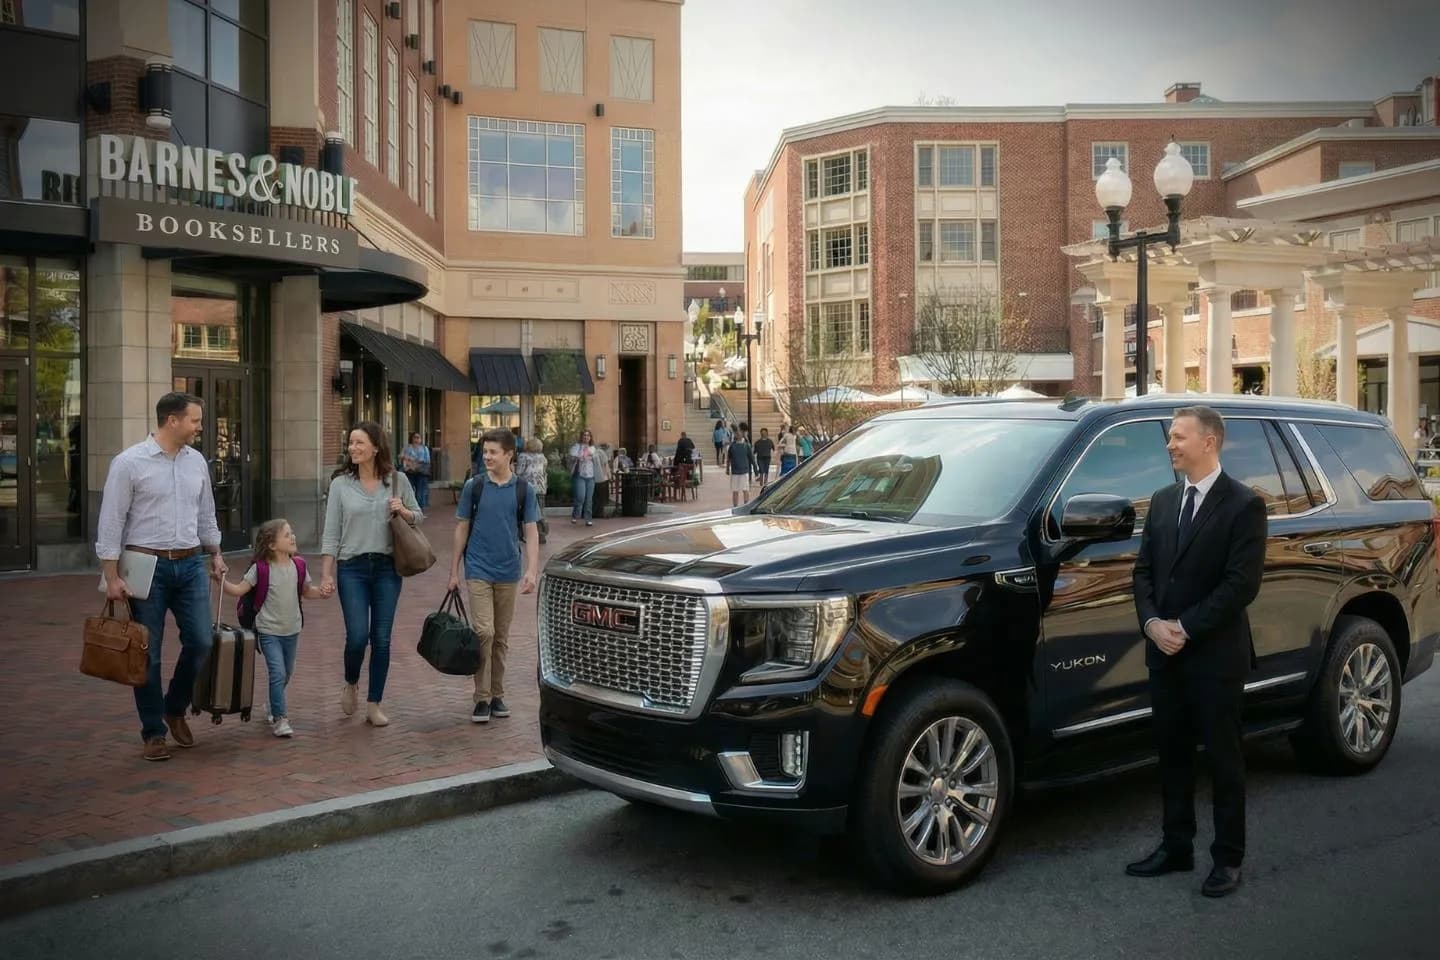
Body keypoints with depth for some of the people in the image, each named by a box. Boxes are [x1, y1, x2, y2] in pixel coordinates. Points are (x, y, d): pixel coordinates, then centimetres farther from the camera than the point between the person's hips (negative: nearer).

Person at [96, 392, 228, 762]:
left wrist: (215, 554, 18)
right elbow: (111, 522, -9)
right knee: (148, 653, 3)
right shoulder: (129, 462, -9)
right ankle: (153, 732, 16)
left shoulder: (196, 461, 7)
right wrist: (112, 576, -12)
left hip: (191, 565, 5)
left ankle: (175, 709, 27)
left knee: (201, 642, 2)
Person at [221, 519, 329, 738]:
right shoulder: (261, 568, -13)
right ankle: (279, 718, -3)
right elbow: (239, 590, -10)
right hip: (269, 631, -5)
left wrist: (320, 593, -7)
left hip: (292, 631, 5)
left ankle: (274, 708, 42)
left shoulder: (298, 566, -1)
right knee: (277, 673, -12)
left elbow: (306, 591, 11)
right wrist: (221, 581, -25)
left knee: (286, 674, 18)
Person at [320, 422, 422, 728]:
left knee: (381, 639, 4)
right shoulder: (340, 483, 0)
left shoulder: (397, 480, 2)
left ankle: (374, 704, 16)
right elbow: (331, 532, 1)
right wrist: (326, 573, -3)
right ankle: (350, 683, 24)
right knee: (357, 636, -8)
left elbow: (418, 517, 12)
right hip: (352, 568, -1)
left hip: (387, 567, 1)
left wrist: (402, 511, -10)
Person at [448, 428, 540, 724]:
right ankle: (482, 698, -1)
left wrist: (532, 571, -12)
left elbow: (531, 533, -1)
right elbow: (462, 528, 4)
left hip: (508, 573, 2)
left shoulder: (524, 489, -1)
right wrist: (454, 571, 4)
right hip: (479, 571, -1)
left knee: (501, 637, 10)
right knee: (484, 632, -10)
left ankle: (497, 695, 21)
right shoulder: (474, 486, -2)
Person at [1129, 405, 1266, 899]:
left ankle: (1228, 859, 16)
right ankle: (1176, 847, 25)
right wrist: (1152, 623, -6)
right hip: (1165, 653, 6)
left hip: (1216, 654, -6)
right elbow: (1144, 570, 11)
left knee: (1222, 757, 5)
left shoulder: (1244, 504, -9)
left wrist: (1185, 627, -17)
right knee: (1172, 753, 13)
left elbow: (1242, 584, -16)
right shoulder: (1162, 500, 12)